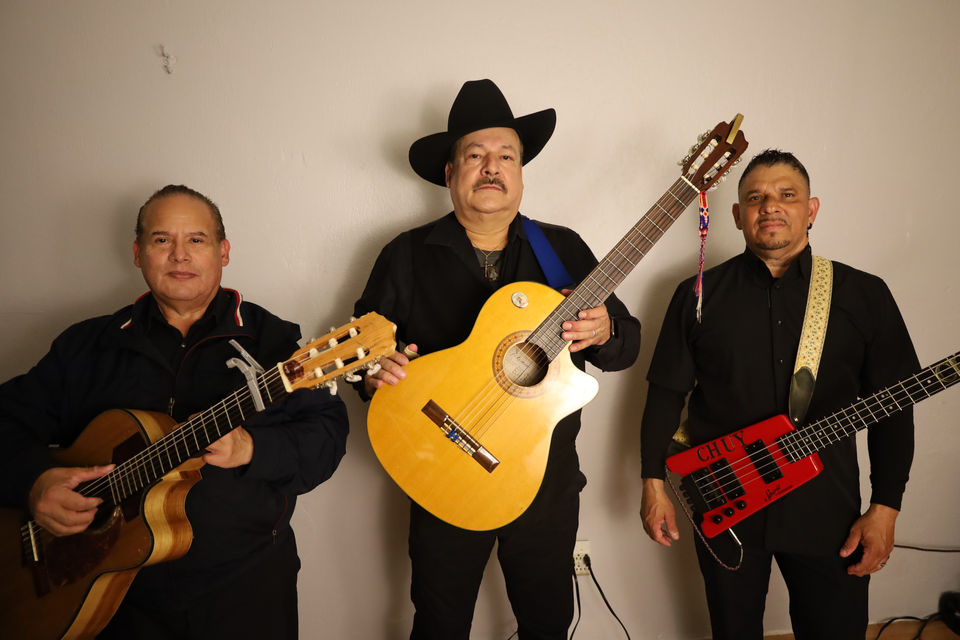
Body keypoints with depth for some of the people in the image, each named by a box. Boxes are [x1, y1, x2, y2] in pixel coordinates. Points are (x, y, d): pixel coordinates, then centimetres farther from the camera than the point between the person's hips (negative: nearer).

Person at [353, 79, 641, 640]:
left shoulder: (564, 248, 1)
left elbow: (627, 344, 2)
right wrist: (376, 372, -21)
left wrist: (602, 331, -20)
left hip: (546, 474, 2)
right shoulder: (407, 256, -3)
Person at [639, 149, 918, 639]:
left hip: (827, 508, 1)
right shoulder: (699, 295, -1)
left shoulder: (864, 295, 0)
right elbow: (666, 392, 1)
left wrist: (885, 507, -4)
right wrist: (654, 484, -2)